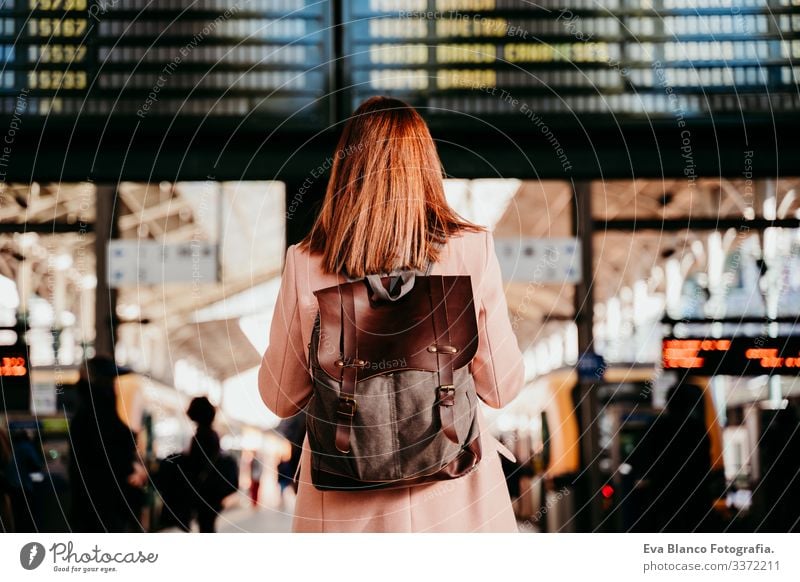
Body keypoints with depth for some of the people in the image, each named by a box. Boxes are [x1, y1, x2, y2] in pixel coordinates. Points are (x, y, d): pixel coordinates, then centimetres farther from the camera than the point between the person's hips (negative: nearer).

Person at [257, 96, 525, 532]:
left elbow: (280, 399, 4)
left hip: (343, 507, 1)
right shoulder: (471, 250, -7)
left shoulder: (305, 264, -7)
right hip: (453, 495, 0)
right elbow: (502, 388, 1)